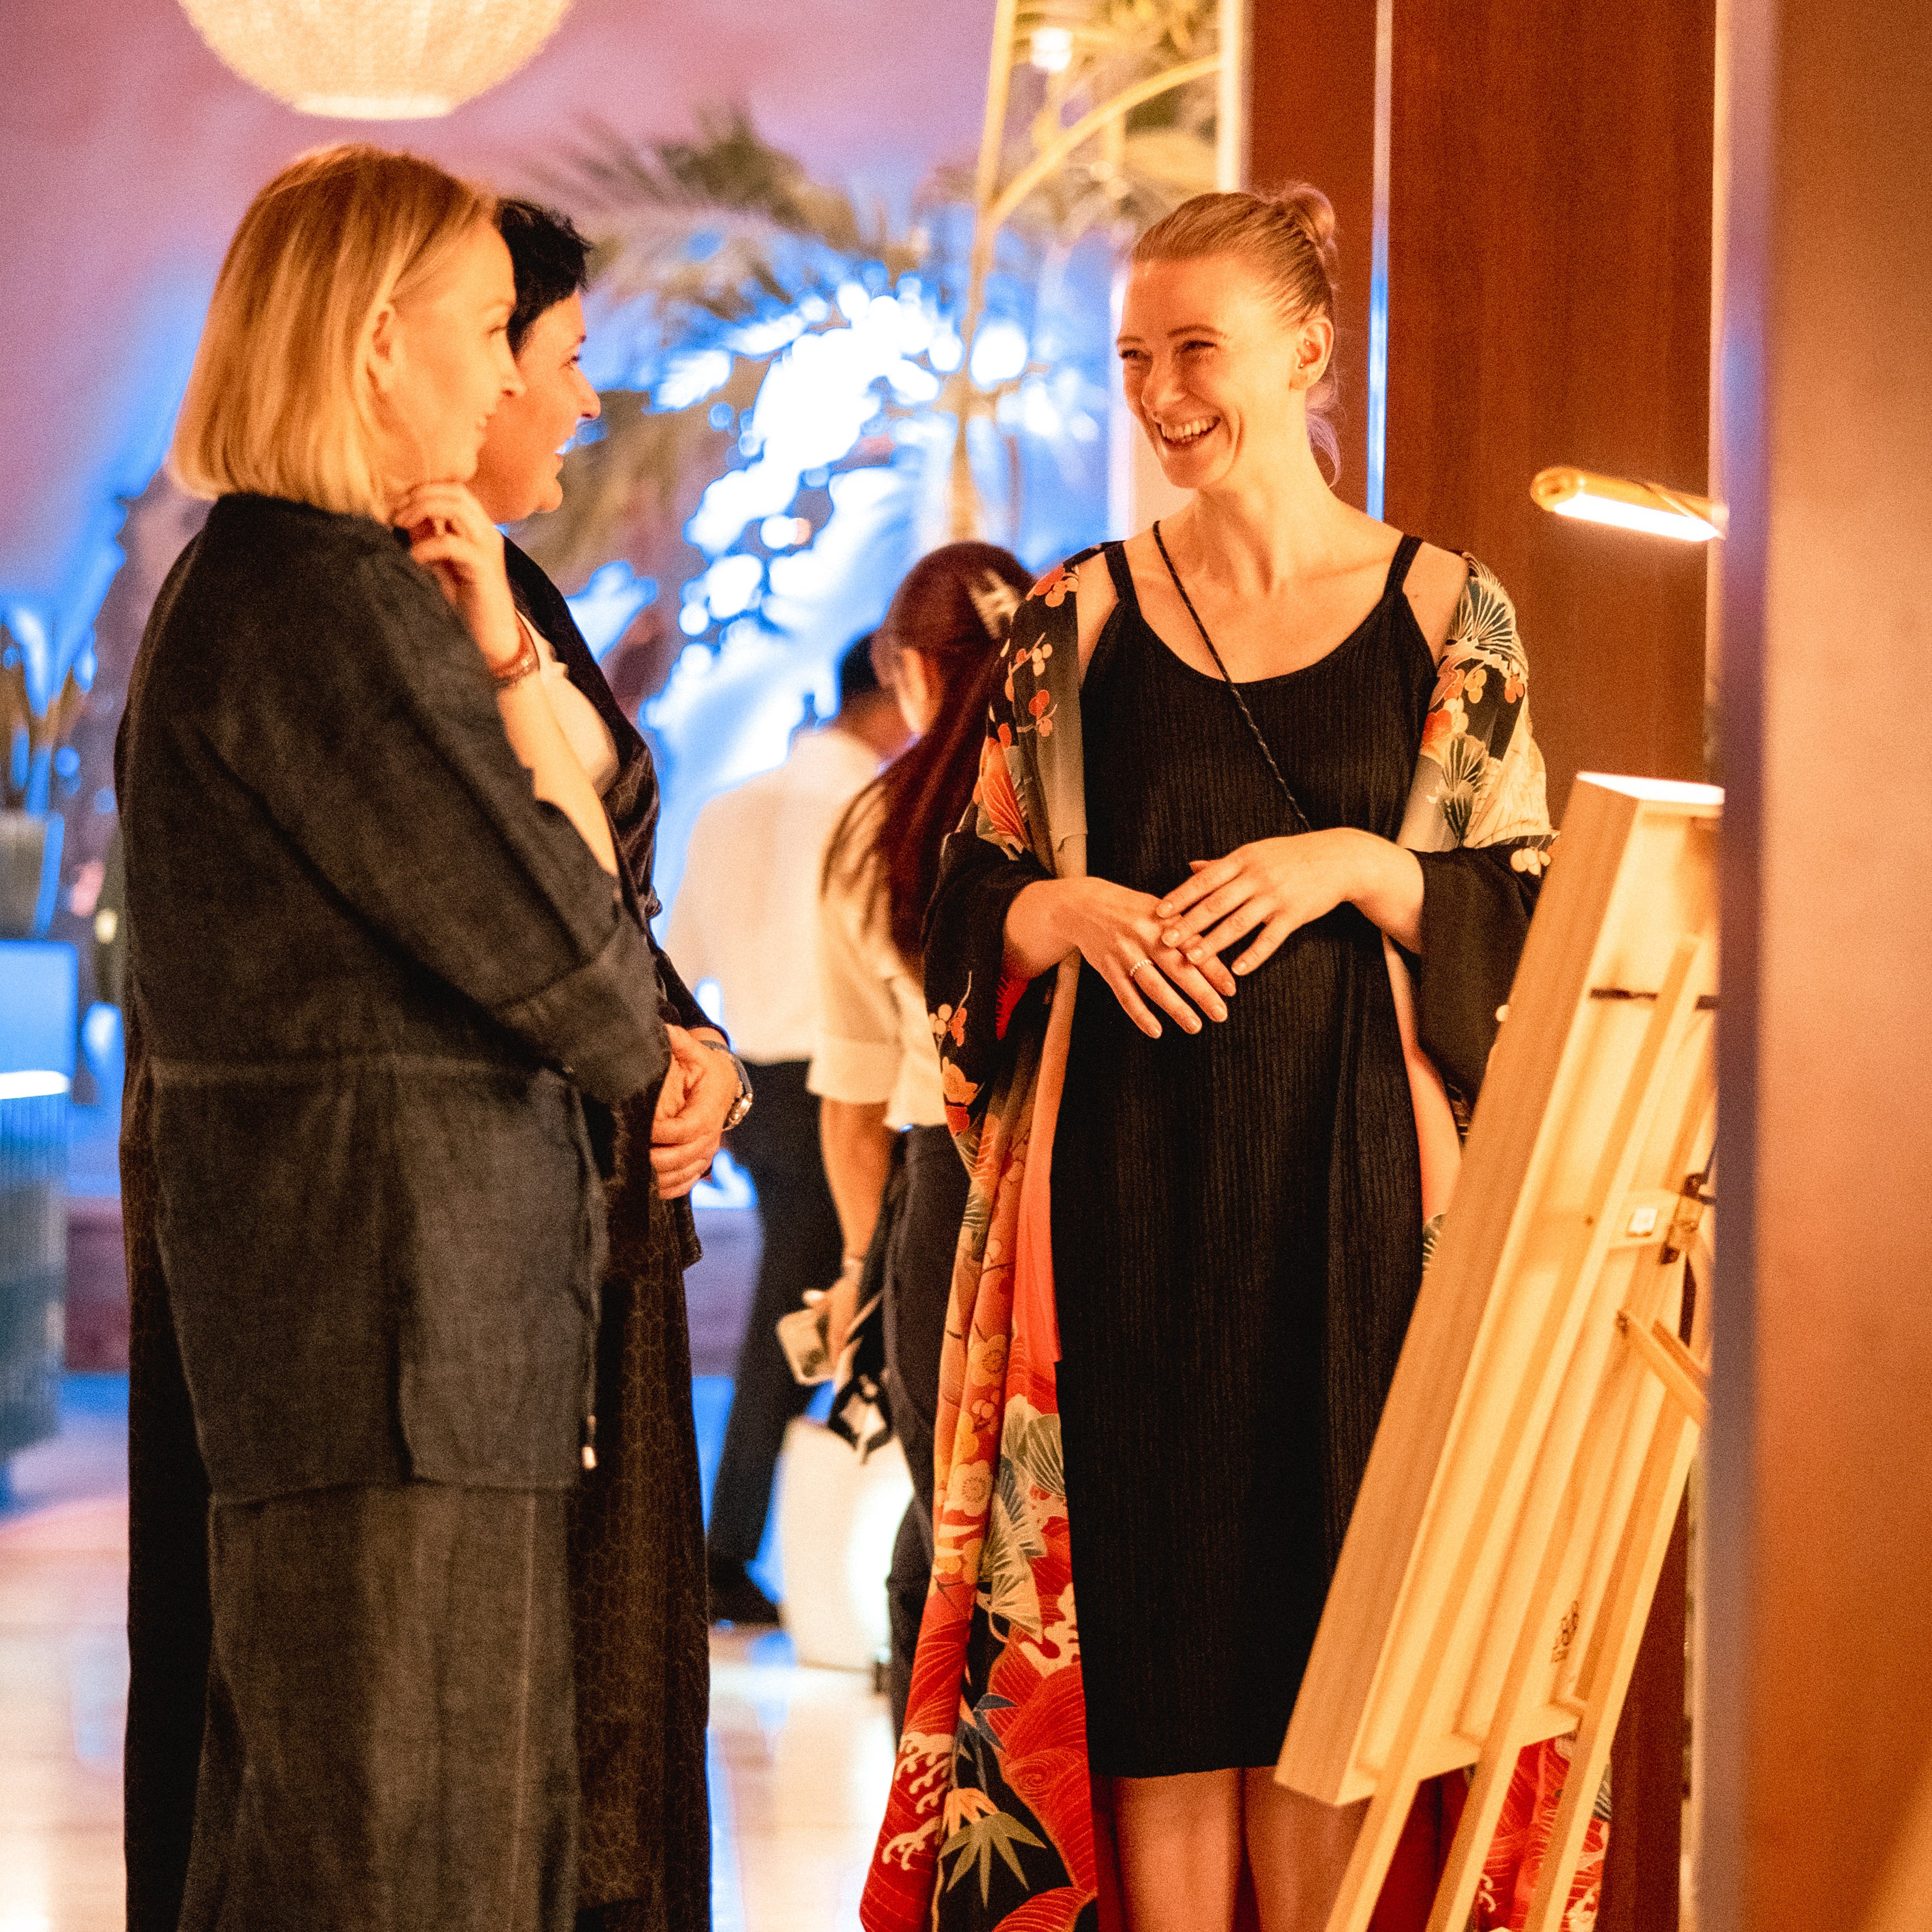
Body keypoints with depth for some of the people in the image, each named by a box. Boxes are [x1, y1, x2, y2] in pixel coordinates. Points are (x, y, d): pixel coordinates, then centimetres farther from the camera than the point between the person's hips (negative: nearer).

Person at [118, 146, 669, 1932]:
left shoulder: (243, 583, 18)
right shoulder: (330, 599, -16)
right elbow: (559, 950, -16)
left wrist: (501, 662, 1)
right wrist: (636, 1044, 6)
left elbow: (584, 870, 16)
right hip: (387, 1265, -11)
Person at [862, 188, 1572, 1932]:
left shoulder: (1446, 614, 4)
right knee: (1152, 1614, 1)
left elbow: (1527, 921, 4)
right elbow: (968, 910, 9)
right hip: (1128, 1184, 1)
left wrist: (1360, 868, -12)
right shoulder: (1078, 623, 7)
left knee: (1324, 1619, 1)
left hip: (1348, 1181, -1)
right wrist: (1064, 911, -11)